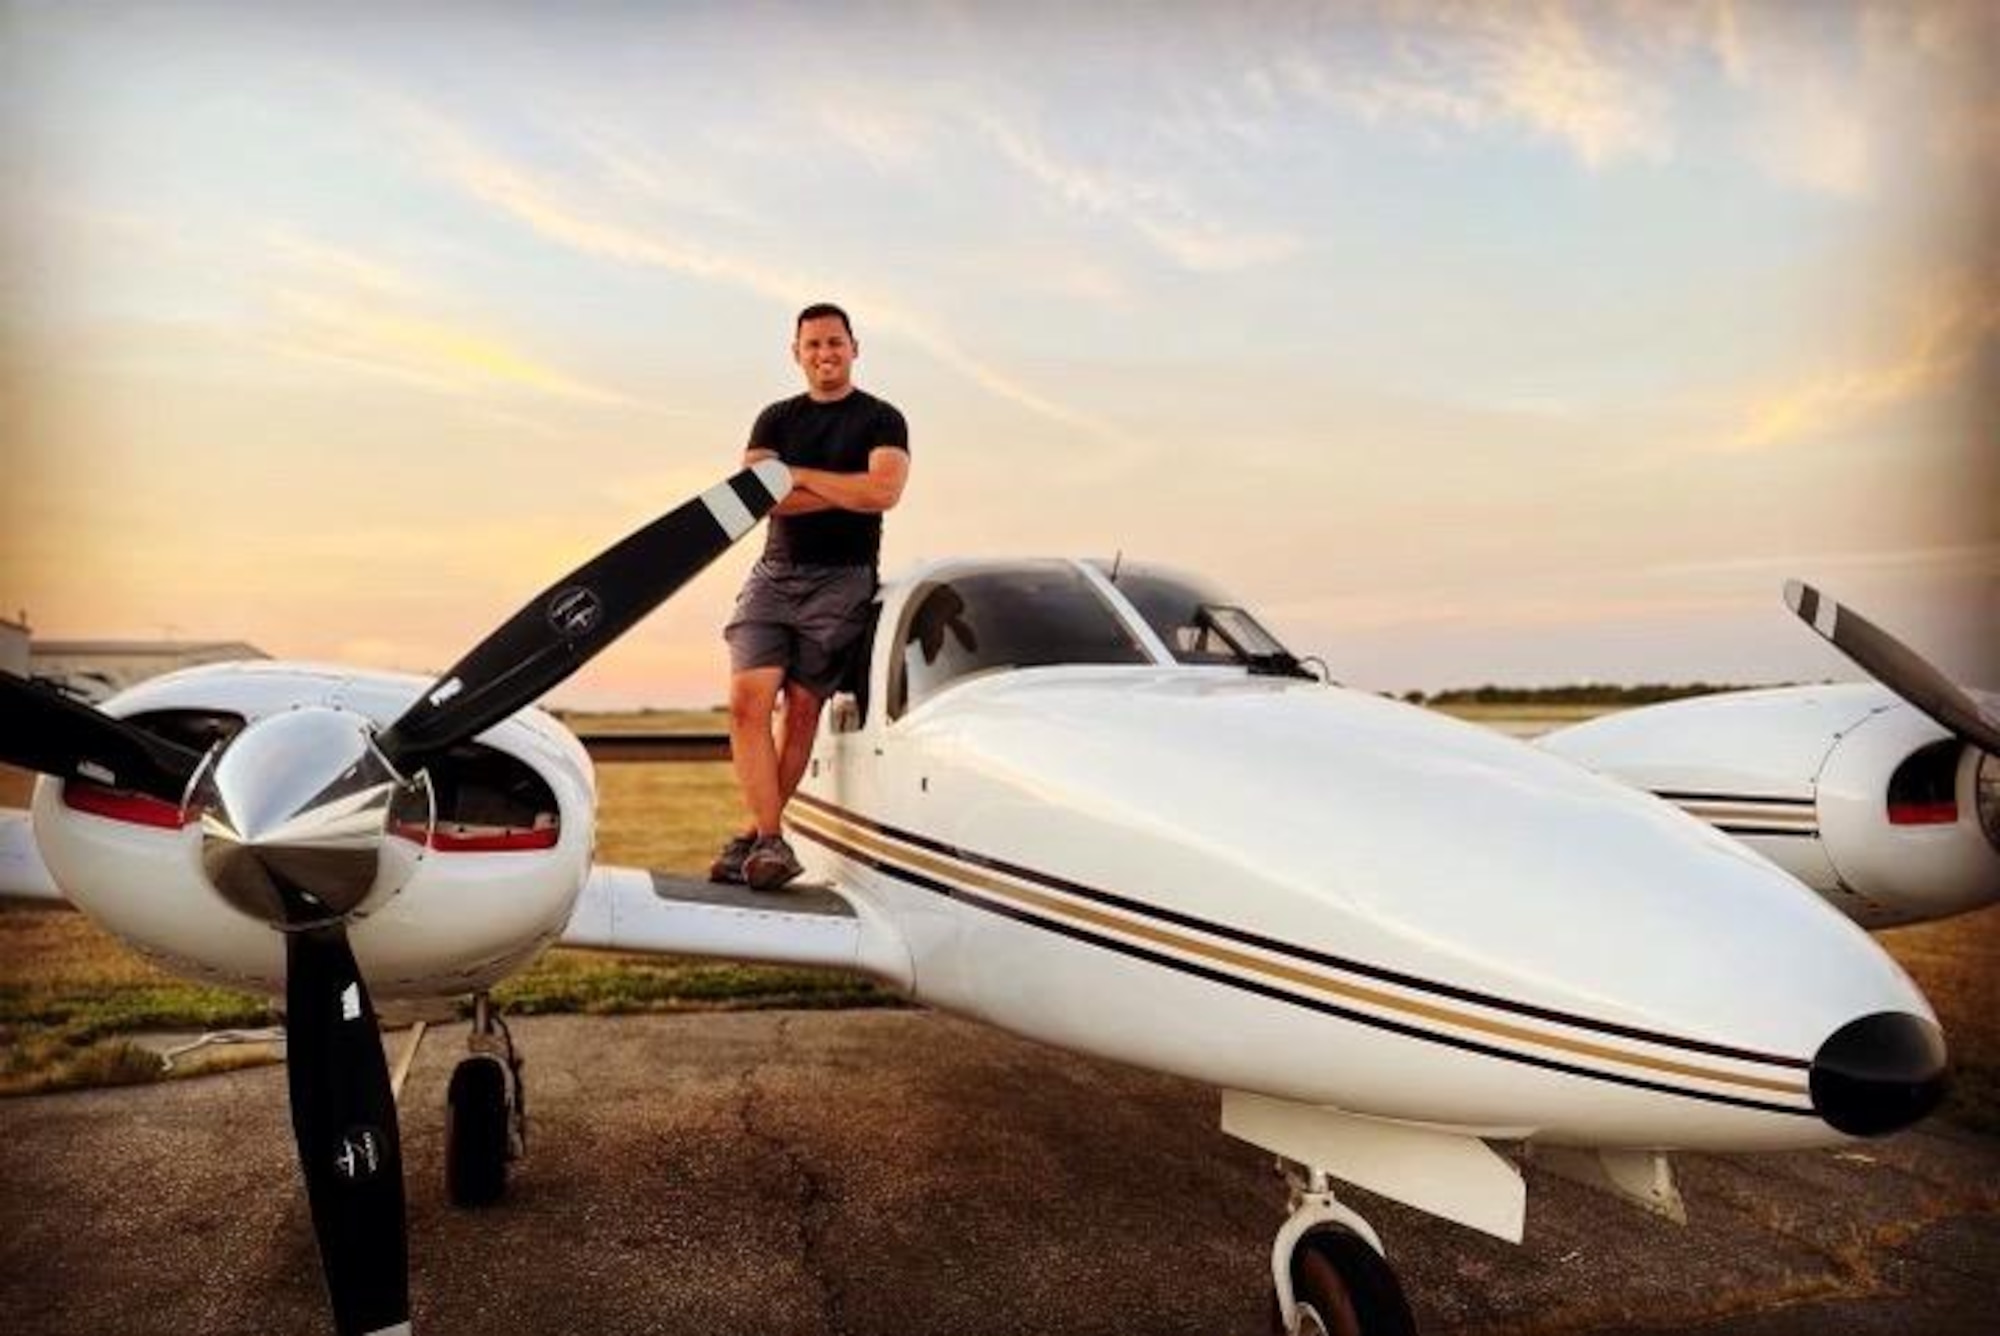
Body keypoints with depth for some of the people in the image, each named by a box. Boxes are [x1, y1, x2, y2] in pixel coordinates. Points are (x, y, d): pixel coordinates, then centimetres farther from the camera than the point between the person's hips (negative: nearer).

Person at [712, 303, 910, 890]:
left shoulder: (881, 419, 6)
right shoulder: (776, 419, 16)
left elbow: (884, 490, -14)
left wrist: (796, 475, -6)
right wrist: (846, 491, -8)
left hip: (841, 580, -3)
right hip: (774, 573, 3)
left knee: (802, 709, -3)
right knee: (747, 698, -12)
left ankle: (755, 836, 5)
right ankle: (770, 839, -11)